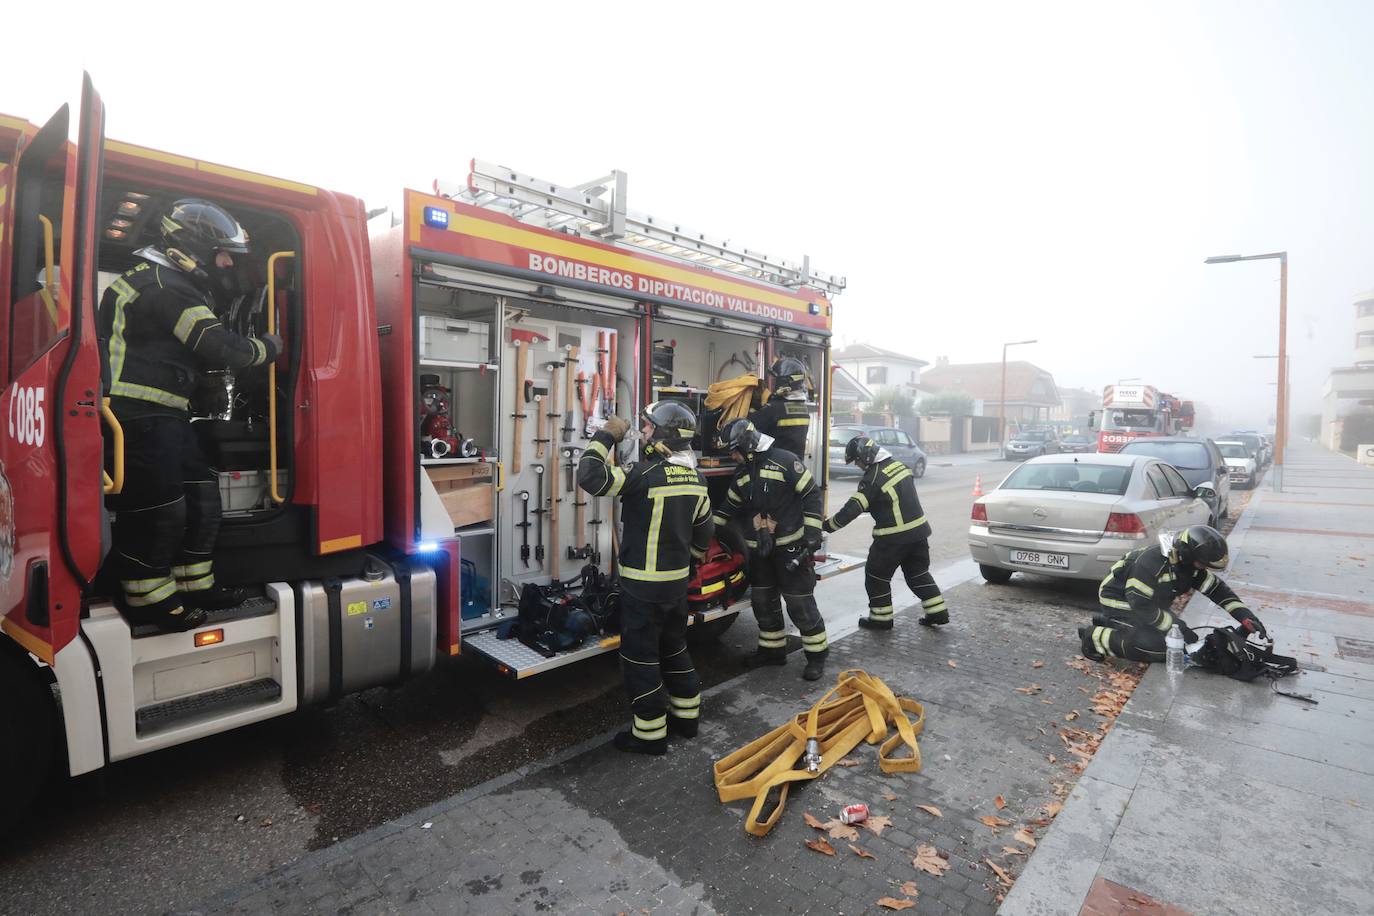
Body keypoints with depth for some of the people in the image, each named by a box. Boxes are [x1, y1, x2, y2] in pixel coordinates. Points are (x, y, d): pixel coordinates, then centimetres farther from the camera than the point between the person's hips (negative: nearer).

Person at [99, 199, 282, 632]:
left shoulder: (171, 284, 20)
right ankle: (147, 600, 8)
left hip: (161, 415, 11)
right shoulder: (166, 287, -14)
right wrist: (268, 347, -2)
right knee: (157, 509, -5)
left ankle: (193, 586, 20)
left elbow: (196, 350, 19)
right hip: (141, 414, -11)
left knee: (200, 494, 12)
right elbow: (221, 348, -20)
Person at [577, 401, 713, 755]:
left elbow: (590, 478, -24)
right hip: (677, 582, 8)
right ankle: (686, 716, 34)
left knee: (640, 656, 5)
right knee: (674, 647, 22)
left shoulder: (646, 473, -21)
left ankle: (650, 733, 15)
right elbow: (704, 531, 13)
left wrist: (606, 436, -14)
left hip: (643, 585, -7)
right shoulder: (695, 478, 3)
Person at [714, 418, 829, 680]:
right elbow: (728, 508, 20)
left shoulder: (785, 461, -12)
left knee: (800, 603, -2)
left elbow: (812, 494, -12)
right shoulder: (742, 474, 11)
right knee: (763, 601, 13)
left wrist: (812, 533, -15)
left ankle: (817, 653, 13)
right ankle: (772, 649, 29)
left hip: (790, 547, -7)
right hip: (759, 550, 7)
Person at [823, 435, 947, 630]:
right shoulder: (899, 465, 4)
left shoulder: (873, 478, -19)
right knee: (918, 573, 21)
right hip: (919, 529, 8)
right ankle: (937, 613, 25)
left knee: (876, 575, 10)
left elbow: (853, 509, -21)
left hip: (893, 537, -7)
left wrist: (827, 525, -11)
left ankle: (881, 617, 17)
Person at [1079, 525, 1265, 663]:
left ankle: (1109, 623, 18)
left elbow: (1216, 588, 5)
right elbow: (1141, 605, -31)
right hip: (1120, 600, -10)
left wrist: (1244, 615, -6)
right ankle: (1095, 637, -12)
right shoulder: (1153, 562, -33)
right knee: (1157, 646, -22)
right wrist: (1176, 626, -23)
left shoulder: (1189, 561, -6)